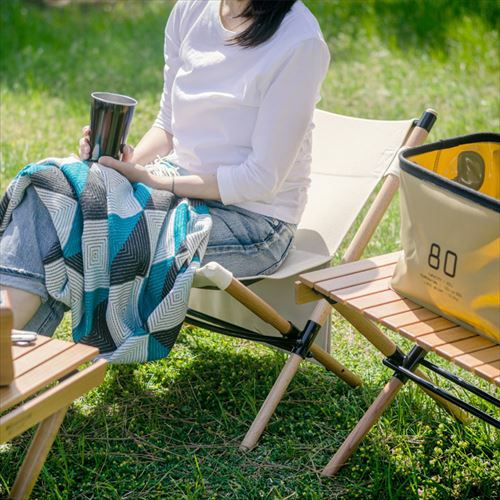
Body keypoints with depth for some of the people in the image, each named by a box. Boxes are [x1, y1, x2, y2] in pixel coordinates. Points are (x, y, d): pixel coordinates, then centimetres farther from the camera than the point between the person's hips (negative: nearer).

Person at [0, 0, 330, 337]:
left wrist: (151, 181, -20)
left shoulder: (300, 43, -18)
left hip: (254, 219, -6)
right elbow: (168, 124, 12)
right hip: (178, 180, 6)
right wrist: (132, 160, -10)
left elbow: (262, 179, -17)